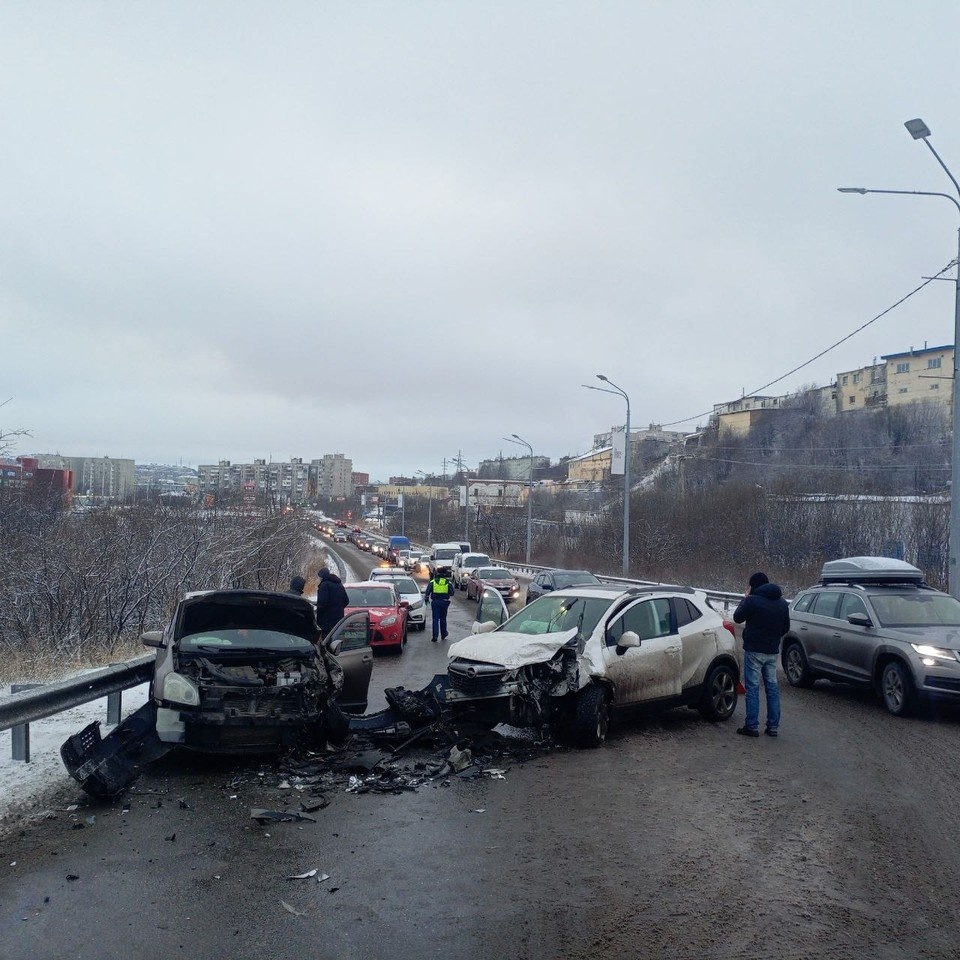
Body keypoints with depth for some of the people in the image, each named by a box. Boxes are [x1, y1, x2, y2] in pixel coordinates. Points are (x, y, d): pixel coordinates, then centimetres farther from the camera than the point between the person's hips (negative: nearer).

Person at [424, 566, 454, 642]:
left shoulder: (432, 582, -1)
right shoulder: (448, 582, 0)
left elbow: (427, 592, -2)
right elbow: (452, 593, 4)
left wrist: (426, 599, 10)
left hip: (435, 602, -1)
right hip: (444, 602, 1)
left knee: (435, 619, 0)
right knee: (443, 619, 15)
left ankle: (435, 637, -6)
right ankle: (443, 635, 25)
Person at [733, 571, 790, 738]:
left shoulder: (753, 600, -14)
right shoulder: (782, 603, 9)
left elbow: (737, 618, -2)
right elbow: (786, 627, 17)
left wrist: (745, 599, 9)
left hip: (754, 650, -6)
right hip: (772, 651, 6)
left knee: (753, 688, -1)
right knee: (772, 687, 11)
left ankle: (752, 726, -1)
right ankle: (773, 726, 13)